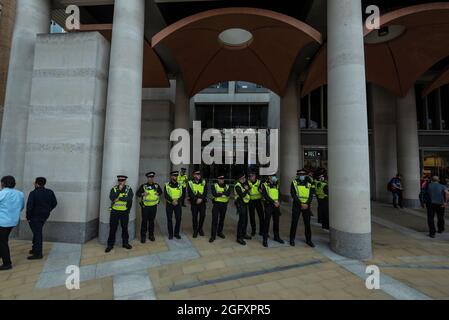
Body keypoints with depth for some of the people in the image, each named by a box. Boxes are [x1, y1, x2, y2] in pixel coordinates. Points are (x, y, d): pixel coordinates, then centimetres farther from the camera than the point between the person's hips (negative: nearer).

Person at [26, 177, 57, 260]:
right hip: (44, 216, 6)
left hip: (35, 216, -6)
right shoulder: (50, 192, 0)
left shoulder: (33, 193, -18)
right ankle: (35, 249, 32)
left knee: (37, 233, 0)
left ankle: (38, 253, 5)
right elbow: (54, 203, 5)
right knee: (37, 232, 22)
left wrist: (28, 217, -8)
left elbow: (29, 206, -21)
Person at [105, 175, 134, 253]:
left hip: (125, 212, 0)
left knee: (125, 228, 12)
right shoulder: (114, 189, -1)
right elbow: (112, 198, -18)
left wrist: (119, 198, -19)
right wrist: (119, 190, -22)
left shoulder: (129, 189, -4)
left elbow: (130, 198, -20)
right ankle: (110, 244, 22)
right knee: (113, 228, 6)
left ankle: (125, 243, 28)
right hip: (115, 211, 0)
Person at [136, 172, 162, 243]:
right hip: (145, 206, -2)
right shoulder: (143, 186, -5)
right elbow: (137, 194, -3)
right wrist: (142, 194, -21)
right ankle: (143, 236, 20)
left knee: (151, 221, 13)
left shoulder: (156, 185, 2)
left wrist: (158, 193, -5)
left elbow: (160, 191, 16)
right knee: (144, 221, 6)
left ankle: (151, 235, 28)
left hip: (154, 206, 2)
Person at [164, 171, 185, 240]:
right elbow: (166, 195, -10)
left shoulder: (180, 185, 4)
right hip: (169, 204, -1)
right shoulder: (167, 185, -1)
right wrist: (172, 201, -23)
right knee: (169, 219, 7)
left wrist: (177, 201, -17)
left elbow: (183, 195, -2)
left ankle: (176, 233, 21)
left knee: (178, 219, 4)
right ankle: (170, 234, 21)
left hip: (178, 204, 2)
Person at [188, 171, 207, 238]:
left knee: (203, 215, 2)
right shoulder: (190, 183, 0)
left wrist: (201, 198, -16)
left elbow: (205, 192, -2)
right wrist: (196, 199, -17)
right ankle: (195, 231, 20)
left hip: (202, 202, 1)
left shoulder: (203, 182, 5)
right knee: (194, 217, 4)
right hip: (194, 203, -1)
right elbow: (190, 193, -7)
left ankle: (200, 229, 25)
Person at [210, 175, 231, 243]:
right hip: (216, 204, -3)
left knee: (222, 220, 16)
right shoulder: (214, 186, -4)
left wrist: (220, 193, -21)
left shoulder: (227, 186, 4)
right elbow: (214, 194, -20)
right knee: (215, 220, -4)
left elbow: (228, 194, -15)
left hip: (224, 205, 4)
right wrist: (224, 193, -14)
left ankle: (219, 232, 34)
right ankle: (213, 236, 3)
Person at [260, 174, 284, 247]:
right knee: (267, 222, -3)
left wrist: (279, 202, -2)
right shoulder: (264, 185, -7)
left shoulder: (276, 185, 10)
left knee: (276, 221, 15)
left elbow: (279, 195, 14)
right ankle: (265, 239, 5)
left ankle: (276, 237, 31)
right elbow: (265, 196, -15)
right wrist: (274, 202, -18)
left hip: (276, 206, 6)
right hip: (269, 205, -5)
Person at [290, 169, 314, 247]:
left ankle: (308, 240, 21)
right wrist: (301, 204, -15)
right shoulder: (294, 183, 0)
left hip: (306, 206, 3)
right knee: (294, 223, 4)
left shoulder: (308, 184, 9)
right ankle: (292, 239, 17)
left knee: (307, 223, 7)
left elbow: (311, 196, 3)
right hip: (297, 205, -2)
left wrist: (307, 204, -13)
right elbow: (293, 194, -8)